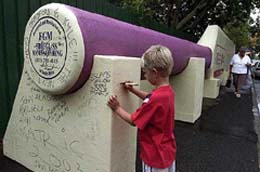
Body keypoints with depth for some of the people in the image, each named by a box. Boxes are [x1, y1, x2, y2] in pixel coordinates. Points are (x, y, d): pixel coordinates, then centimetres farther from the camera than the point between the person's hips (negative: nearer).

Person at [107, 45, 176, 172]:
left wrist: (117, 108, -6)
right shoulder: (168, 91, -3)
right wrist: (133, 90, 7)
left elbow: (133, 121, -19)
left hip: (156, 156, -8)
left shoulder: (156, 98, -30)